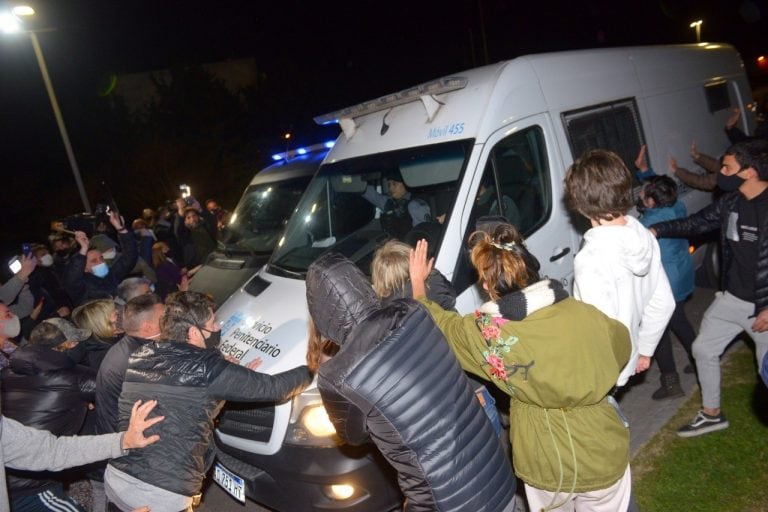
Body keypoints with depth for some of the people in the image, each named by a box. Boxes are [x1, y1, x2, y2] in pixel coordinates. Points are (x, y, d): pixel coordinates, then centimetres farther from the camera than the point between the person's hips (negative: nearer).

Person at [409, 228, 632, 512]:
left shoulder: (488, 333, -22)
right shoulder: (586, 315, -17)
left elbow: (433, 322, -4)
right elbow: (622, 351, 6)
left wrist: (418, 282, 13)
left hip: (546, 469, -1)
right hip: (604, 458, 1)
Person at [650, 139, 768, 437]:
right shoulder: (730, 201, -1)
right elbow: (697, 223, 15)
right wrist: (657, 230, 6)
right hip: (732, 298, 8)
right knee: (704, 349, 16)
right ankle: (711, 415, 35)